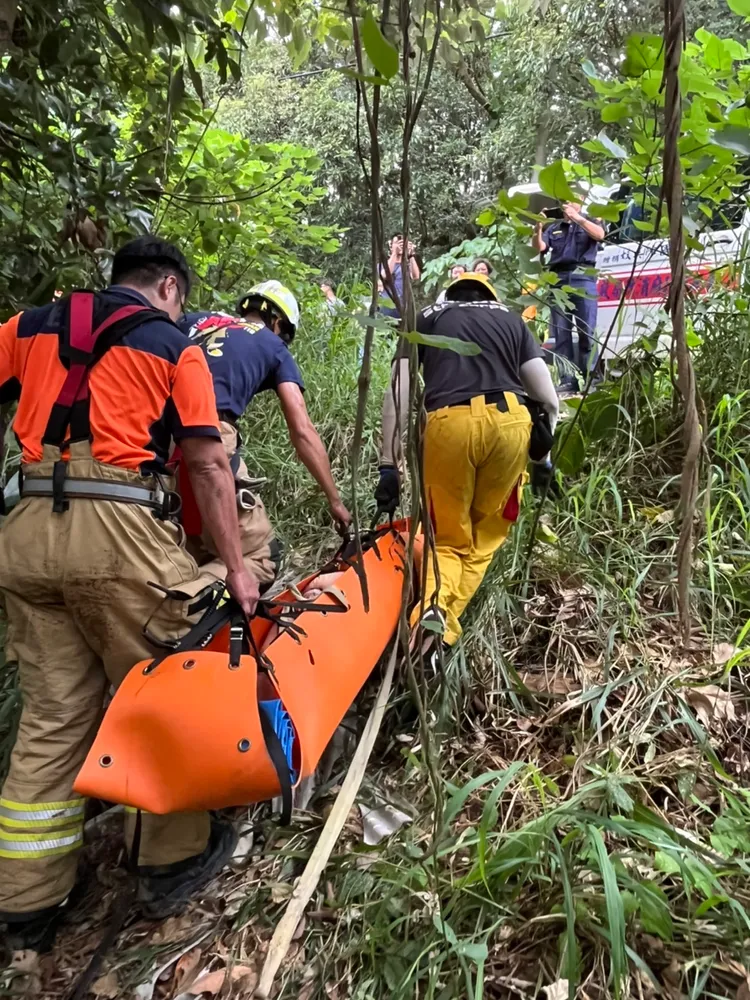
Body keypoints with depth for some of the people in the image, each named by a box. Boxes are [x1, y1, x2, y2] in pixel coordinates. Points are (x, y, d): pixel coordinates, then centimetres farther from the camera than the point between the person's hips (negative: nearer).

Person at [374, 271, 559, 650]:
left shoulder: (427, 318, 25)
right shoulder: (511, 319, 28)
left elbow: (397, 396, 11)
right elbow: (549, 401, 20)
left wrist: (389, 465, 10)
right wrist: (543, 457, 32)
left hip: (448, 422, -1)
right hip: (510, 421, 1)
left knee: (448, 540, 15)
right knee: (485, 535, 20)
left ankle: (431, 605, -15)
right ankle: (445, 619, 2)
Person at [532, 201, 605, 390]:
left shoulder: (589, 221, 18)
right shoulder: (553, 228, 22)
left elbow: (599, 234, -4)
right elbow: (538, 247, 7)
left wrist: (577, 217, -13)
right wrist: (538, 229, -12)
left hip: (583, 279, -2)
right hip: (558, 280, 2)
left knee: (586, 331, -7)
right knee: (561, 333, -3)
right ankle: (567, 379, -3)